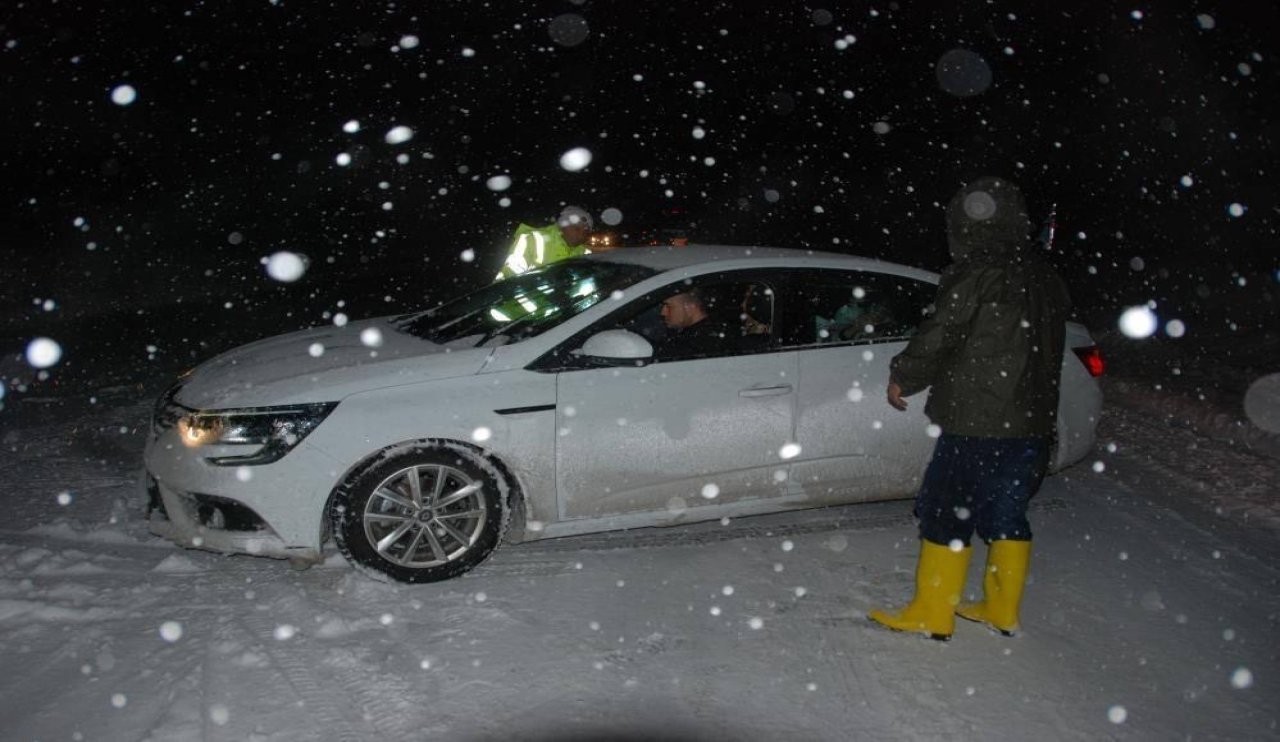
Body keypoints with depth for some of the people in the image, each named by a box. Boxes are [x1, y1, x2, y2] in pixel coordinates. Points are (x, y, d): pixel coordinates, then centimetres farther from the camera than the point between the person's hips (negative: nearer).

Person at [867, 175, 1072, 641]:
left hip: (976, 423, -8)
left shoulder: (976, 276, -14)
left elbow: (940, 336, -12)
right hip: (1033, 423, 8)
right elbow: (1048, 348, 16)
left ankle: (931, 614, 10)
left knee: (945, 513, 3)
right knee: (1006, 514, 17)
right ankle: (1002, 610, 26)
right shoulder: (1046, 281, 11)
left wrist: (902, 378, 2)